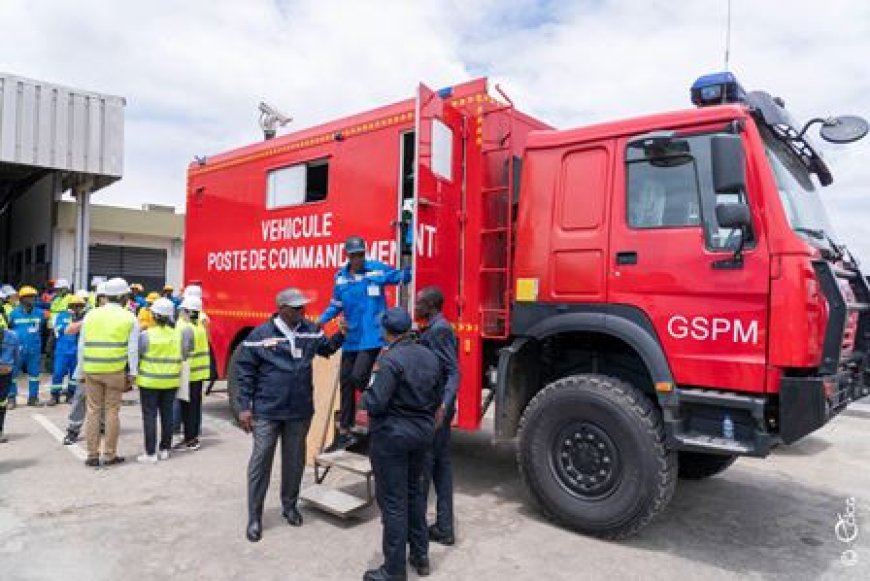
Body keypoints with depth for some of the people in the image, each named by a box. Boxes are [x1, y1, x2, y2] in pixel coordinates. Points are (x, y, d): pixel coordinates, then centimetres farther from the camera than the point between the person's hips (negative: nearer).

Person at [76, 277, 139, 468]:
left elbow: (82, 346, 9)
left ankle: (92, 455, 14)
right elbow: (133, 349, -4)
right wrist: (132, 374, 1)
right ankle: (110, 455, 11)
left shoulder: (91, 315, 7)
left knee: (93, 410, 9)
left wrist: (80, 372, 15)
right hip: (116, 371, -2)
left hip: (91, 370, 2)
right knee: (112, 411, 5)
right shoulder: (129, 318, -1)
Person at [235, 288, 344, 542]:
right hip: (267, 411, -3)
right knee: (261, 461, 4)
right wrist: (244, 407, -7)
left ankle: (289, 505, 36)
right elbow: (245, 371, -5)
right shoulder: (261, 334, -9)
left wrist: (341, 334, -4)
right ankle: (254, 518, 17)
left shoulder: (310, 331, 1)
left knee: (295, 460, 16)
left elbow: (327, 348, 17)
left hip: (300, 411, 4)